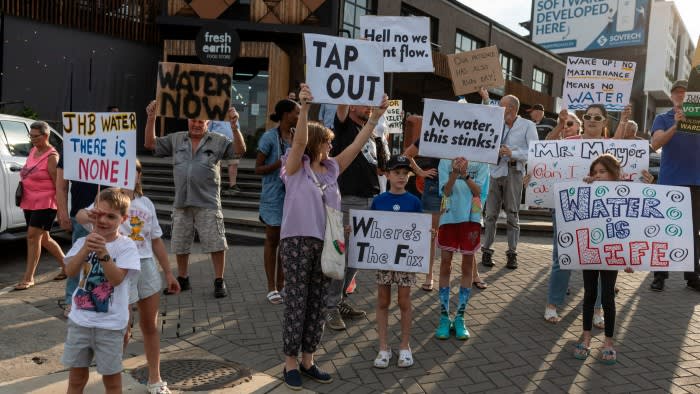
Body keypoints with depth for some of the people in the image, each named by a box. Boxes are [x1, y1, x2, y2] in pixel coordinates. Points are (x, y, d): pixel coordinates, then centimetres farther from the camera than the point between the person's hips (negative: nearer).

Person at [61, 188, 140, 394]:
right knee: (76, 376, 16)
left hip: (110, 324, -3)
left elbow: (117, 278, -21)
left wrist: (103, 253, -35)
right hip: (79, 320, 4)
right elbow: (70, 271, -14)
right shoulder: (83, 242, 2)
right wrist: (86, 249, -31)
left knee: (111, 377, 10)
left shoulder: (126, 246, -10)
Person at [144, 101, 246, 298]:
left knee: (216, 244, -3)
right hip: (181, 202, 4)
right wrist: (151, 119, -2)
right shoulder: (176, 139, 10)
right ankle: (182, 279, 32)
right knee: (179, 244, 14)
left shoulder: (218, 141, 1)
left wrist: (235, 126, -22)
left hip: (207, 203, -3)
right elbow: (150, 144, 9)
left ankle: (219, 281, 10)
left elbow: (239, 151, -9)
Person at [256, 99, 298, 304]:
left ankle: (281, 283, 22)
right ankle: (271, 287, 14)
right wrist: (280, 163, -22)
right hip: (274, 196, -5)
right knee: (272, 241, 5)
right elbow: (258, 168, -7)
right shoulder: (270, 137, -9)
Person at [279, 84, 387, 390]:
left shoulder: (332, 168, 11)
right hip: (297, 240, -5)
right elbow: (299, 140, -19)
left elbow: (357, 144, 8)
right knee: (297, 302, 1)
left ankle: (308, 360, 22)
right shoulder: (296, 167, -2)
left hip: (325, 243, 5)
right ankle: (291, 362, 14)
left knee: (317, 303, 10)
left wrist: (375, 116, 1)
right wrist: (304, 107, -32)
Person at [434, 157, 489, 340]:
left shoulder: (480, 163, 2)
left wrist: (465, 175, -24)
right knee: (445, 265, 2)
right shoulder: (445, 162, 2)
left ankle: (460, 318, 16)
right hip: (449, 217, 0)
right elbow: (446, 191, -7)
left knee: (467, 266, 6)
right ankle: (444, 317, 12)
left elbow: (478, 190, -8)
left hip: (471, 217, 0)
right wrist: (454, 173, -24)